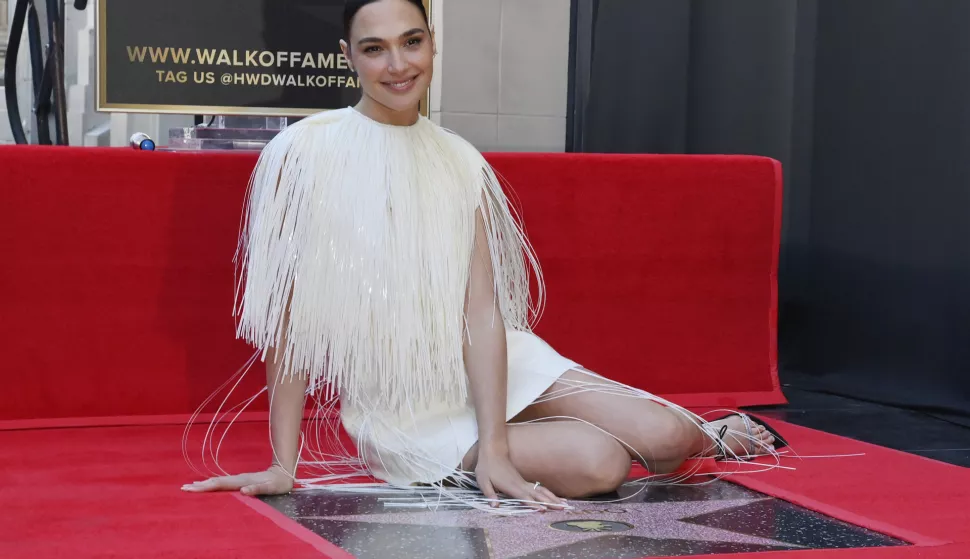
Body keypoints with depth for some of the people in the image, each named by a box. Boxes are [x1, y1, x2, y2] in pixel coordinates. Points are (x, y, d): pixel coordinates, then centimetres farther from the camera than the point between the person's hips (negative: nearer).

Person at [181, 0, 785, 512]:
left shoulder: (461, 162, -1)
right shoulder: (307, 152, -13)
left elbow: (482, 309, -8)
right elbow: (288, 318, -13)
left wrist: (494, 450, -19)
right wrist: (283, 466, -15)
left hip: (489, 369, 4)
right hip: (405, 414, -3)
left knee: (663, 437, -14)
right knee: (598, 464, -22)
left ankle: (706, 436, 23)